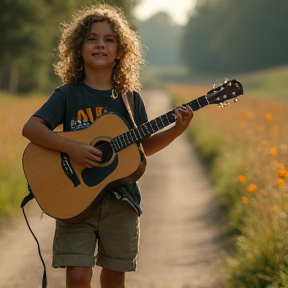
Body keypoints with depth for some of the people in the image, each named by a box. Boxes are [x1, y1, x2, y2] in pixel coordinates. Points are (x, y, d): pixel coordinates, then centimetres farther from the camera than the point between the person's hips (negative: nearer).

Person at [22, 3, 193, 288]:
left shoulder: (130, 99, 6)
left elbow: (144, 146, 14)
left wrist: (176, 129, -2)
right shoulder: (68, 95, -2)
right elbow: (30, 128, -12)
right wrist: (72, 148, -23)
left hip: (119, 199, 3)